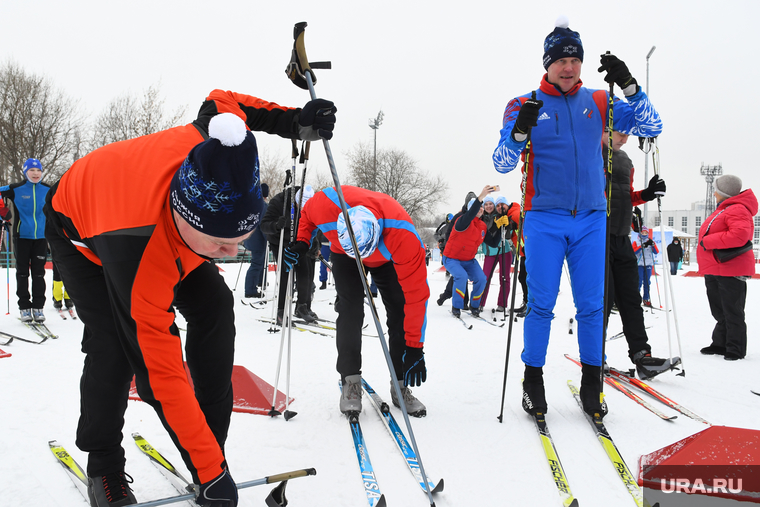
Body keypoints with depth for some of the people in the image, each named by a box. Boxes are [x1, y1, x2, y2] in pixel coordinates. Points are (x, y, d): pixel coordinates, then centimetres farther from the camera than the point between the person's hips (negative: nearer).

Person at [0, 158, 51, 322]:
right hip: (22, 236, -2)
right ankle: (24, 307, 9)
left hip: (41, 236, 2)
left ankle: (38, 307, 8)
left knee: (38, 272, 3)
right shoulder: (15, 189, -3)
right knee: (22, 272, 2)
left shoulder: (48, 190, 5)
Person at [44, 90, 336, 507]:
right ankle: (103, 466, 6)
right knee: (115, 345, -22)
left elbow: (219, 102, -10)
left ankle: (212, 450, 0)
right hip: (79, 230, -5)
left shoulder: (212, 145, -38)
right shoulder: (138, 254, -47)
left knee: (214, 305, -12)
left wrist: (293, 120, -25)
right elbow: (163, 376, -40)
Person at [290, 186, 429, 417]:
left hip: (387, 258, -1)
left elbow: (416, 294, -37)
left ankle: (401, 384, 1)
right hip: (344, 254, 1)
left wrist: (414, 348, -34)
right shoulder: (326, 205, -41)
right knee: (350, 309, -17)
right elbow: (306, 213, -11)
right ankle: (351, 380, -6)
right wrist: (301, 242, -25)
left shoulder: (405, 237, -45)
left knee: (400, 309, -11)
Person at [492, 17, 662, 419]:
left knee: (591, 305, 4)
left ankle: (591, 384, 17)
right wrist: (520, 131, -21)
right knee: (541, 304, -2)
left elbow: (651, 126, 7)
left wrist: (628, 86, -6)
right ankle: (533, 381, 13)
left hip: (591, 220, 2)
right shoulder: (524, 106, 4)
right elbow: (502, 164, -2)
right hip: (544, 219, -2)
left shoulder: (598, 103, 11)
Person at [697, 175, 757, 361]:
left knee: (732, 312, -3)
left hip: (730, 271, -11)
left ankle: (735, 349, 4)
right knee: (720, 311, 15)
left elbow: (740, 235, -31)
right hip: (715, 270, 11)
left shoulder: (737, 210, -15)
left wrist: (708, 241, -25)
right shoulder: (724, 210, 20)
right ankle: (720, 344, 24)